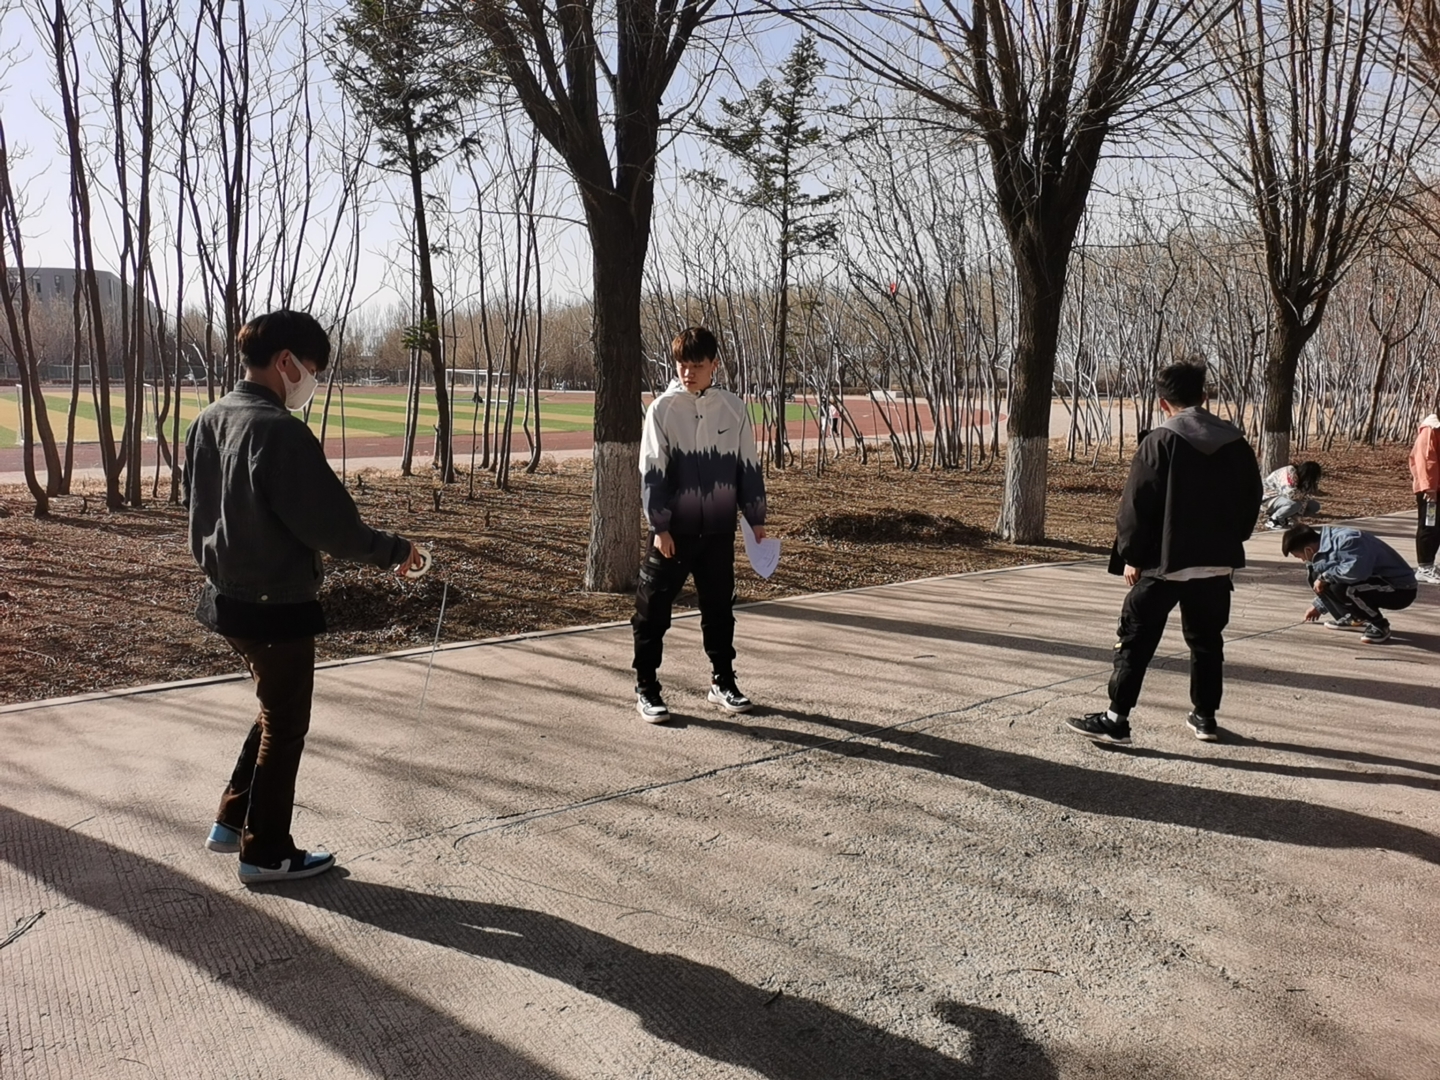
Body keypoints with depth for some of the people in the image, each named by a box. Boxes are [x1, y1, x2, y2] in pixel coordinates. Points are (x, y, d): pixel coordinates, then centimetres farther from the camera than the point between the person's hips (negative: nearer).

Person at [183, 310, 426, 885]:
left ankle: (232, 821, 33)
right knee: (285, 727, 8)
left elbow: (201, 511, 14)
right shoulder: (280, 432, -23)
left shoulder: (207, 422, 5)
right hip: (278, 606, -8)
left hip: (227, 596, 9)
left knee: (275, 709, 25)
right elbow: (332, 525, -23)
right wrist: (394, 549, -9)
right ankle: (266, 853, 21)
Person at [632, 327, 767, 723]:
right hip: (673, 530, -3)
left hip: (719, 529, 3)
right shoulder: (663, 409, -6)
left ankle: (723, 681, 27)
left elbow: (748, 467, 8)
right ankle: (646, 688, 14)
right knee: (653, 609, 1)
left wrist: (756, 518, 7)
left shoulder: (734, 408, 2)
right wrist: (660, 526, -12)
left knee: (720, 608, 13)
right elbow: (652, 471, -7)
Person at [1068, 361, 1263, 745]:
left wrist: (1131, 555, -5)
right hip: (1217, 562, 5)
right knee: (1207, 641, 18)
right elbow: (1251, 501, 12)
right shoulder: (1236, 443, 6)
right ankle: (1205, 716, 24)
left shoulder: (1159, 442, -10)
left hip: (1164, 562, -5)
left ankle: (1116, 718, -2)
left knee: (1136, 641, 0)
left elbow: (1137, 505, -12)